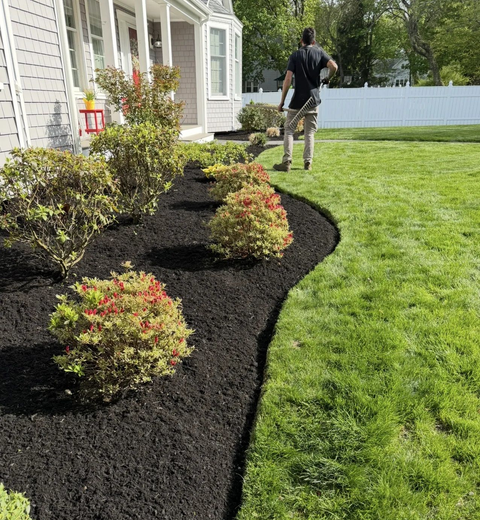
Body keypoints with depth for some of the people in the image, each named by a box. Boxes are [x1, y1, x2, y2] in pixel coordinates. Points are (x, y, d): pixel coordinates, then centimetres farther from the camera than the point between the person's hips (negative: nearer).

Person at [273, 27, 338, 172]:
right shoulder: (319, 52, 4)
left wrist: (282, 102, -5)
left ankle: (287, 162, -4)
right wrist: (327, 79, 10)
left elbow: (287, 80, -9)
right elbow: (334, 66, -11)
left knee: (289, 130, 4)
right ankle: (308, 162, 7)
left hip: (297, 100, -2)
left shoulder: (295, 55, -1)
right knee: (310, 132, 10)